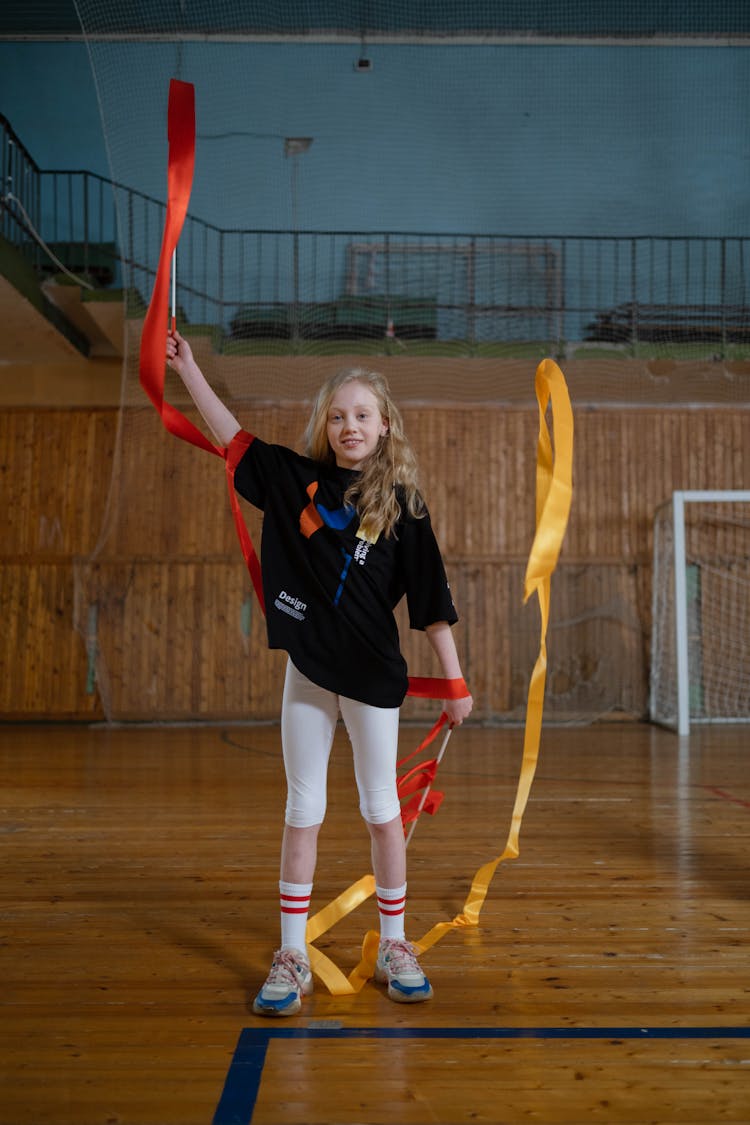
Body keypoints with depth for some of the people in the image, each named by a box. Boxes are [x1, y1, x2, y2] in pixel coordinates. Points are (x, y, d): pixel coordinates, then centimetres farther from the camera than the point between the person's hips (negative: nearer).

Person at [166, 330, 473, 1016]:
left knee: (381, 810, 9)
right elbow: (233, 435, 15)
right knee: (303, 813, 8)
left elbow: (431, 599, -4)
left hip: (373, 674, -2)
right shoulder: (296, 479, 3)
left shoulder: (401, 504, -4)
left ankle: (394, 948, 25)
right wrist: (188, 368, 15)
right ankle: (292, 958, 18)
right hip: (307, 668, 2)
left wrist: (456, 683, -6)